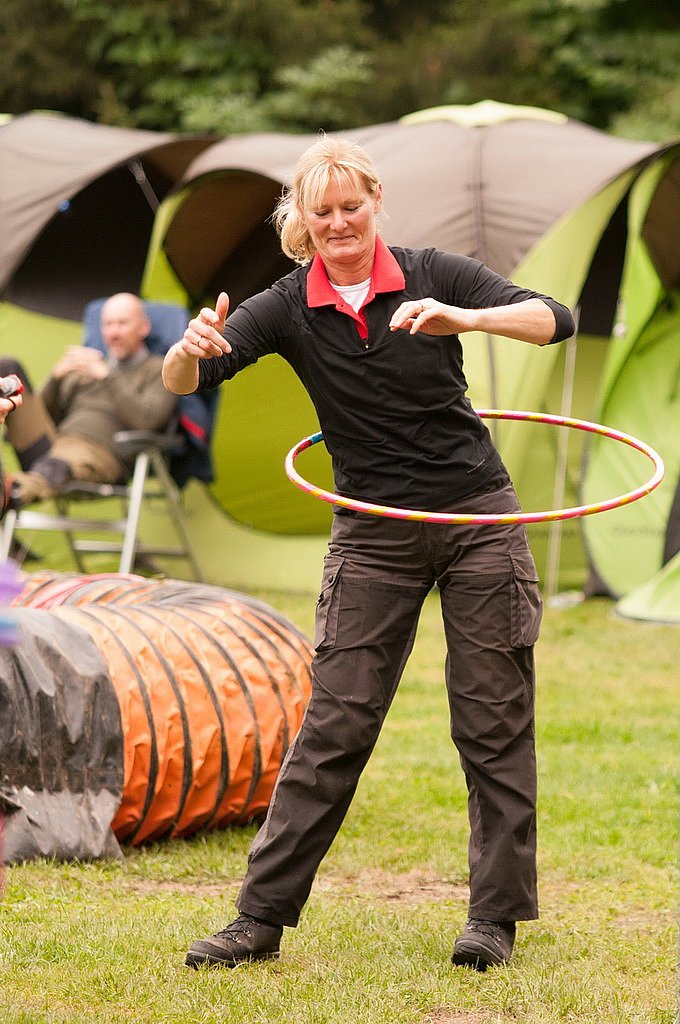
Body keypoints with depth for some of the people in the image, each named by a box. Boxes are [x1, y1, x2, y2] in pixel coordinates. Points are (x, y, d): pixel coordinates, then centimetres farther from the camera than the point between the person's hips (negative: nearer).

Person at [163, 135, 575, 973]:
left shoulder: (430, 277, -5)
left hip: (477, 519, -1)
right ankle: (262, 917, 1)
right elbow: (180, 382, -12)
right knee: (334, 723, -3)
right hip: (373, 534, 1)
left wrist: (464, 318, -33)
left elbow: (555, 320, -15)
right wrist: (192, 346, -37)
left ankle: (496, 917, 12)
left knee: (493, 720, 2)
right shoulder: (288, 308, -2)